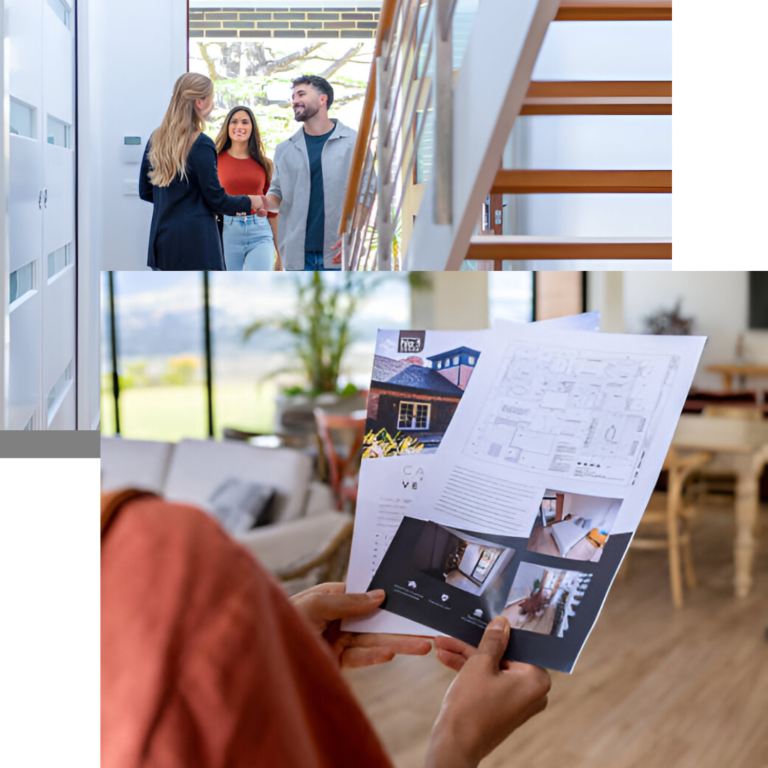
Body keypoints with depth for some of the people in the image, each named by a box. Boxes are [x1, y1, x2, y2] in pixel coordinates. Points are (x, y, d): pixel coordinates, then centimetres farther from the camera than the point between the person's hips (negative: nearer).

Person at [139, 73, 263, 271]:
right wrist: (249, 202, 7)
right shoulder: (201, 145, -13)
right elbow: (216, 199, -9)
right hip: (195, 241, -7)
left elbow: (145, 191, 14)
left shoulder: (156, 140, 8)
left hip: (161, 240, 7)